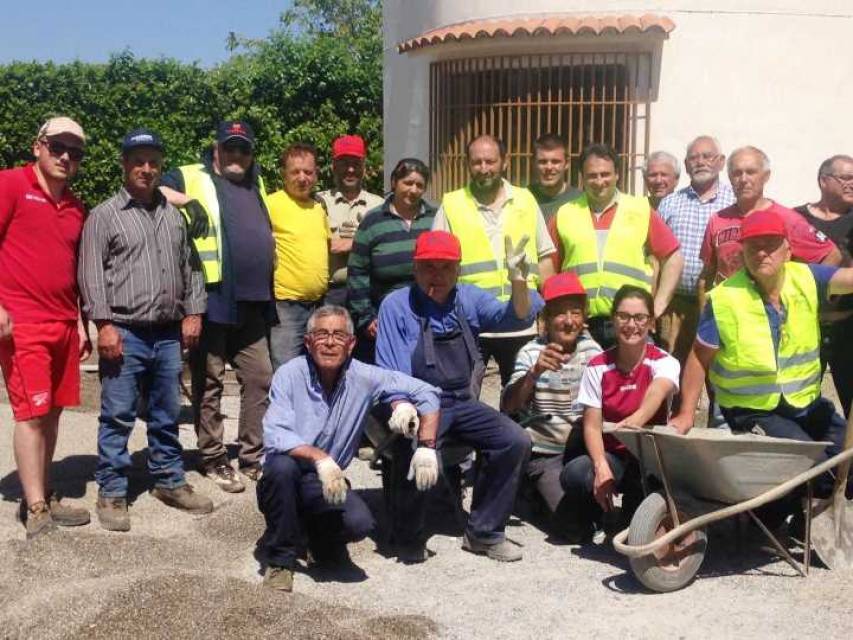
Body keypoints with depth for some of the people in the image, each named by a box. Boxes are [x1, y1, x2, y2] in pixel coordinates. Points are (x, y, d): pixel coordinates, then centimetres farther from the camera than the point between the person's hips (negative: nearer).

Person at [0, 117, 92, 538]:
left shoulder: (76, 207, 15)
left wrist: (80, 322, 17)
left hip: (63, 325, 6)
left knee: (52, 412, 9)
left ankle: (43, 497, 19)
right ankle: (36, 511, 1)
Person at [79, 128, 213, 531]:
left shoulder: (174, 215, 14)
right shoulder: (104, 215, -1)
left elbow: (190, 267, 17)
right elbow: (91, 275, -6)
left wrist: (193, 312, 7)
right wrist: (105, 324, -13)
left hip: (169, 334, 5)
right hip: (125, 333, -4)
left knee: (166, 415, 13)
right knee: (117, 417, 0)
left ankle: (170, 482, 24)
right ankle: (112, 493, 9)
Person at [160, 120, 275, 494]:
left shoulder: (257, 185, 20)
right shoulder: (191, 178, 2)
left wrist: (268, 291, 21)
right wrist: (186, 200, -18)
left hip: (253, 303, 6)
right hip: (212, 300, -6)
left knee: (259, 380, 8)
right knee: (210, 383, 3)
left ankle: (253, 457, 18)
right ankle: (213, 460, 13)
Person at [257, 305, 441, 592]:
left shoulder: (364, 378, -7)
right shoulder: (290, 375, -14)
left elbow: (426, 393, -2)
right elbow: (275, 436, -26)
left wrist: (426, 447, -12)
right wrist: (320, 458, -39)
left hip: (327, 484, 2)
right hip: (284, 482, -1)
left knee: (359, 523, -27)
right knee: (282, 465, -35)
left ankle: (318, 532, 12)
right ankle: (280, 559, -12)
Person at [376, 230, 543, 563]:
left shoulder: (469, 299, 8)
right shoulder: (397, 305, -4)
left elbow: (515, 317, -6)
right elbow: (390, 370, -10)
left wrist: (519, 282, -27)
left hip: (462, 404, 5)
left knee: (515, 441, -16)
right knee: (417, 455, -34)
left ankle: (483, 532, 3)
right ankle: (408, 538, -4)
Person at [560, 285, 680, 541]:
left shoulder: (664, 362, -6)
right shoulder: (598, 367, 0)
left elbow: (658, 391, -31)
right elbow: (592, 426, -6)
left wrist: (637, 419, -55)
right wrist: (601, 467, -26)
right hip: (611, 455, 1)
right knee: (573, 475, -31)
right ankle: (590, 519, 5)